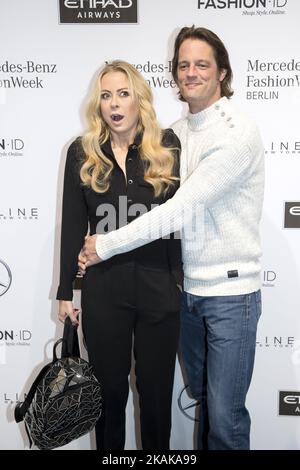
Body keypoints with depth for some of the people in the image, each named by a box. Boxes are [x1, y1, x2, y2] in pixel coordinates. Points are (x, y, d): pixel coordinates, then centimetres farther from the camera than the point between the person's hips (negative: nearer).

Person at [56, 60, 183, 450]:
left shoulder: (166, 146, 0)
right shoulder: (82, 153, 2)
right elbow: (73, 225, 3)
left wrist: (182, 279, 0)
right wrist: (65, 291, 4)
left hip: (159, 287, 0)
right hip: (103, 290, 1)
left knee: (157, 389, 12)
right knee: (109, 387, 13)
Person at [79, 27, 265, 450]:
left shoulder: (237, 131, -16)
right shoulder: (176, 133, 8)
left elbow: (179, 209, -21)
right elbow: (162, 205, 8)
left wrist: (105, 245, -14)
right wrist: (97, 247, -3)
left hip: (230, 292, -6)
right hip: (187, 288, 6)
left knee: (226, 414, 3)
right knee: (204, 398, 19)